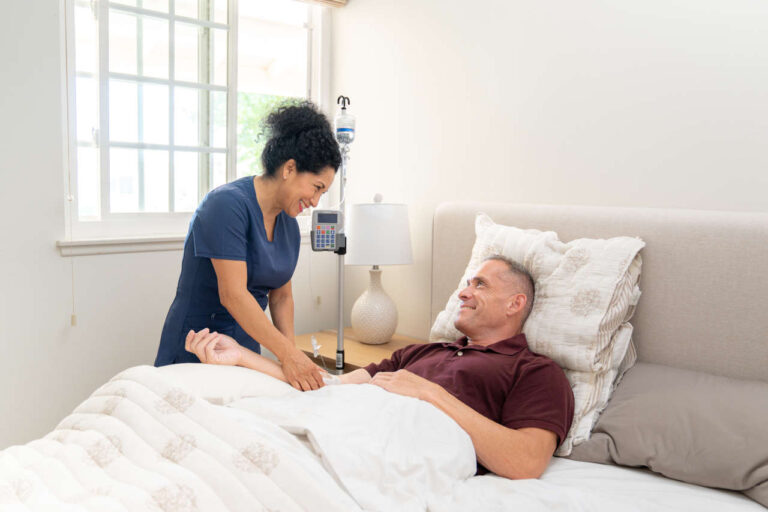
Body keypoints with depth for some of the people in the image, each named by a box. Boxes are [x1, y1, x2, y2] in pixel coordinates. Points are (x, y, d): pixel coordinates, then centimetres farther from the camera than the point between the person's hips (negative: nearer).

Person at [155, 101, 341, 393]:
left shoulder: (289, 225, 5)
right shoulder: (228, 204, -19)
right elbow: (233, 294, -25)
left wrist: (292, 353, -3)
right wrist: (287, 354, -26)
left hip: (247, 352, 7)